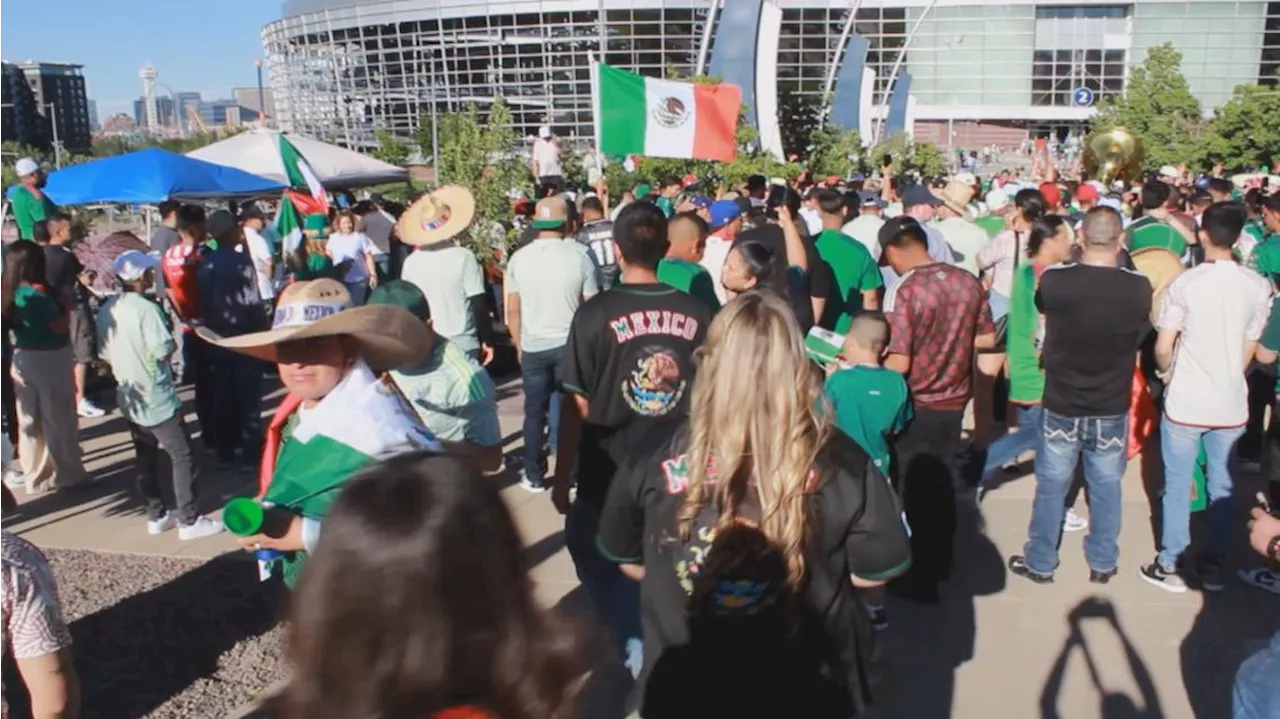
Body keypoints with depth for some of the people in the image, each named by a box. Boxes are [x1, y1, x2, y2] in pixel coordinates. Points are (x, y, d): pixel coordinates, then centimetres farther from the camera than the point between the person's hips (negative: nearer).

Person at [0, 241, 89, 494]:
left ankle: (35, 476, 25)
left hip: (22, 359, 7)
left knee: (29, 421, 14)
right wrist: (64, 302, -5)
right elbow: (61, 327, -20)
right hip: (49, 359, -7)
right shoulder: (38, 293, -22)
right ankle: (67, 474, 16)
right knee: (58, 418, 6)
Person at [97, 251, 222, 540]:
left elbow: (105, 354, 10)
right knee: (182, 457, 0)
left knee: (146, 459, 16)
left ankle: (156, 515, 24)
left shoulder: (106, 310, 4)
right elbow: (163, 351, -21)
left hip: (129, 398, 8)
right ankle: (189, 520, 3)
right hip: (157, 398, -8)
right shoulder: (146, 308, -20)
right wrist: (173, 340, -2)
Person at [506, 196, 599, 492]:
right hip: (571, 345, -1)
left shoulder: (519, 258, -3)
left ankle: (534, 476, 19)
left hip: (533, 347, 2)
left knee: (535, 412, 12)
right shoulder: (579, 255, -9)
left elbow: (513, 310, 1)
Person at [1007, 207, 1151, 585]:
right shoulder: (1139, 287, -14)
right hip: (1112, 408, 1)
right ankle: (1102, 563, 31)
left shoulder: (1053, 280, -18)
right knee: (1106, 487, 17)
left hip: (1061, 404, -1)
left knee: (1051, 487, 13)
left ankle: (1040, 563, 26)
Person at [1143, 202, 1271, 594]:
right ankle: (1214, 565, 24)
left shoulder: (1184, 283, -14)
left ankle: (1169, 565, 16)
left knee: (1177, 485, 8)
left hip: (1185, 403, -3)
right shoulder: (1259, 287, -4)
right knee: (1221, 487, 14)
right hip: (1231, 404, 3)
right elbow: (1248, 351, 5)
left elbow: (1163, 349, -9)